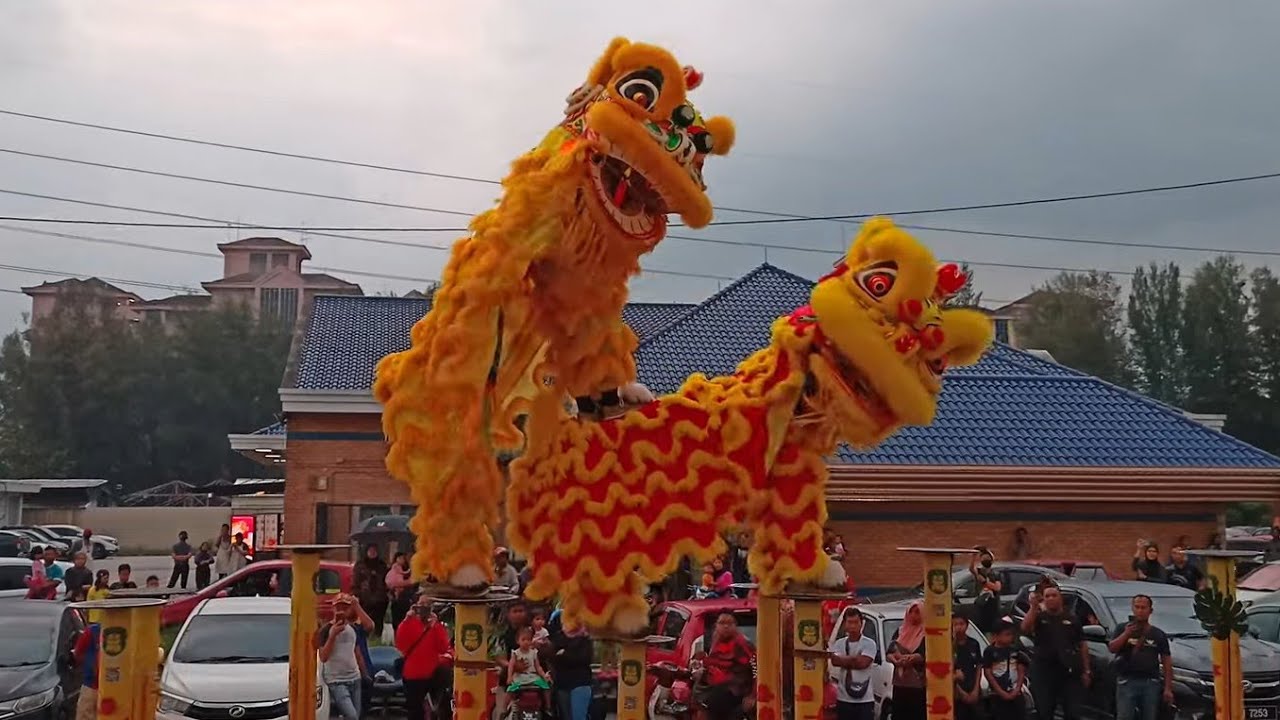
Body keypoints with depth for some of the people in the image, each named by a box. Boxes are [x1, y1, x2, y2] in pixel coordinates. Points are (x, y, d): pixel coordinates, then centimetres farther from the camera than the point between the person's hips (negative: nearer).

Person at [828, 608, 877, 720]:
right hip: (844, 699, 4)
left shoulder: (869, 643, -4)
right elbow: (835, 660, -10)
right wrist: (855, 658, -10)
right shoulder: (838, 644, 7)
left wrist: (844, 660, -6)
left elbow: (863, 663, -17)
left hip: (864, 699, -4)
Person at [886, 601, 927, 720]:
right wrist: (894, 658, -16)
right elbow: (889, 653, 7)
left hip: (919, 684, -4)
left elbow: (924, 655, -13)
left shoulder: (926, 634, 0)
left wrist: (907, 657, -28)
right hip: (899, 682, 5)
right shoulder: (900, 631, 14)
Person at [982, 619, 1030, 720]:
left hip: (1015, 695, 4)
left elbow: (1021, 672, 8)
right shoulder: (990, 651, -4)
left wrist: (1017, 690, -6)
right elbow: (988, 673, -7)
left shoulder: (1016, 650, 7)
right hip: (998, 695, -4)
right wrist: (1001, 692, -11)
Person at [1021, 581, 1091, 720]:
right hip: (1044, 673, -1)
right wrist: (1033, 607, -23)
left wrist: (1086, 670, 3)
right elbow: (1025, 629, -17)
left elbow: (1082, 645, 9)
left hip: (1070, 673, 1)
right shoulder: (1039, 618, 5)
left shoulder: (1071, 619, 9)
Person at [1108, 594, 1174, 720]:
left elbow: (1167, 662, 9)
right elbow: (1112, 648, -5)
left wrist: (1168, 688, 1)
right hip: (1127, 681, -2)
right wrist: (1126, 634, -18)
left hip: (1151, 683, 2)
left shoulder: (1158, 634, 13)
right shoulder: (1122, 629, 9)